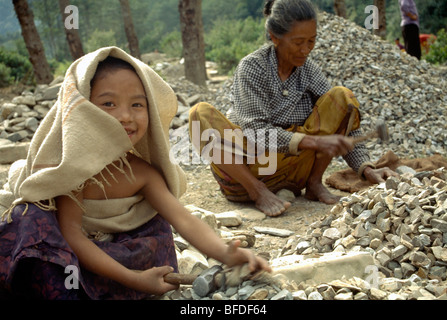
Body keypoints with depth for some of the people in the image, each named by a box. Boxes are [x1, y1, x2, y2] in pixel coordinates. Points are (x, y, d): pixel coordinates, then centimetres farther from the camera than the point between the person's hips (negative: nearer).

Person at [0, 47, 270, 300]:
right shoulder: (73, 161, -25)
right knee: (31, 217, -33)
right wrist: (132, 278, -37)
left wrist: (224, 253, -39)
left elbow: (183, 219, -18)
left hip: (103, 252, 6)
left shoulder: (142, 172, -10)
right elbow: (71, 233, -30)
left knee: (156, 225, -5)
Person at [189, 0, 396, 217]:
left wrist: (367, 169, -15)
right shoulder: (251, 67, -14)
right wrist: (314, 142, -33)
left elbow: (343, 125, -1)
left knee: (341, 96, -11)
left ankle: (314, 183, -8)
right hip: (244, 173, -3)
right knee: (201, 113, -28)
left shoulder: (309, 70, -2)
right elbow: (256, 133, -23)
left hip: (293, 166, 3)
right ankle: (258, 192, -23)